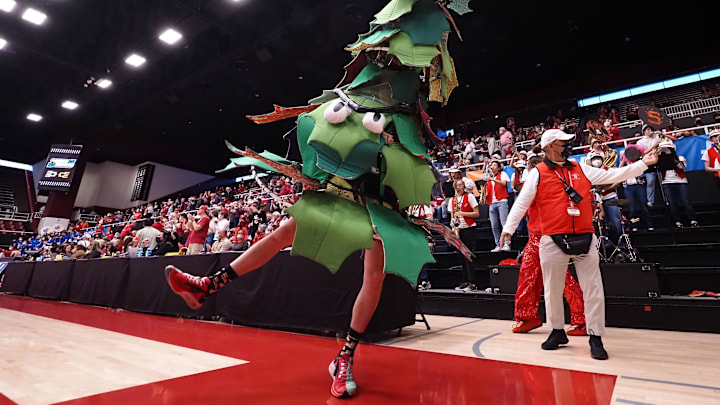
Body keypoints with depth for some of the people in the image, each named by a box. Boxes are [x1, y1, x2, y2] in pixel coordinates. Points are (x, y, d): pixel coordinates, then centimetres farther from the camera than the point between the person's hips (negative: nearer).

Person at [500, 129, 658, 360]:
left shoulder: (581, 170, 14)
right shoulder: (537, 173, 0)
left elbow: (613, 176, 18)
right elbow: (522, 202, -5)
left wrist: (643, 164, 11)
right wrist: (508, 228, -11)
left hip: (584, 239, 4)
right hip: (553, 241, -3)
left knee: (593, 290, 5)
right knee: (553, 290, 8)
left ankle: (595, 338, 19)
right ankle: (558, 332, 27)